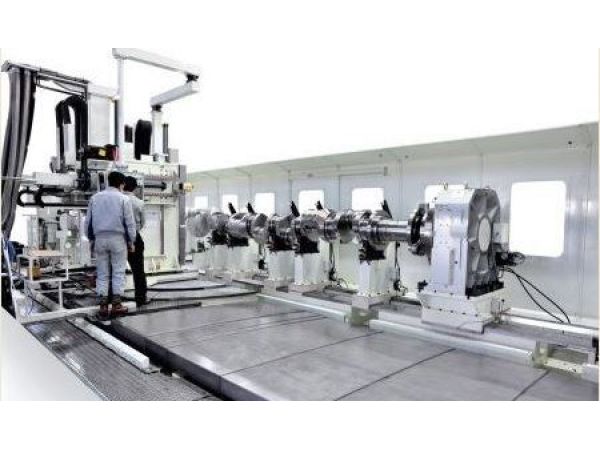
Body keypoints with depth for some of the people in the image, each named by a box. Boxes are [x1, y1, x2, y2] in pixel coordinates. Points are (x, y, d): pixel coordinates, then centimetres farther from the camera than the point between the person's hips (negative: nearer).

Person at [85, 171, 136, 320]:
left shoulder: (95, 197, 10)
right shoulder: (123, 199, -2)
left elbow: (88, 221, 12)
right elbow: (130, 222, -5)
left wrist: (91, 239, 20)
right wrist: (131, 242, 2)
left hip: (100, 238, 3)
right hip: (118, 238, -3)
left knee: (102, 274, 7)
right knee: (118, 272, 4)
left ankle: (103, 307, 7)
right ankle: (116, 305, 3)